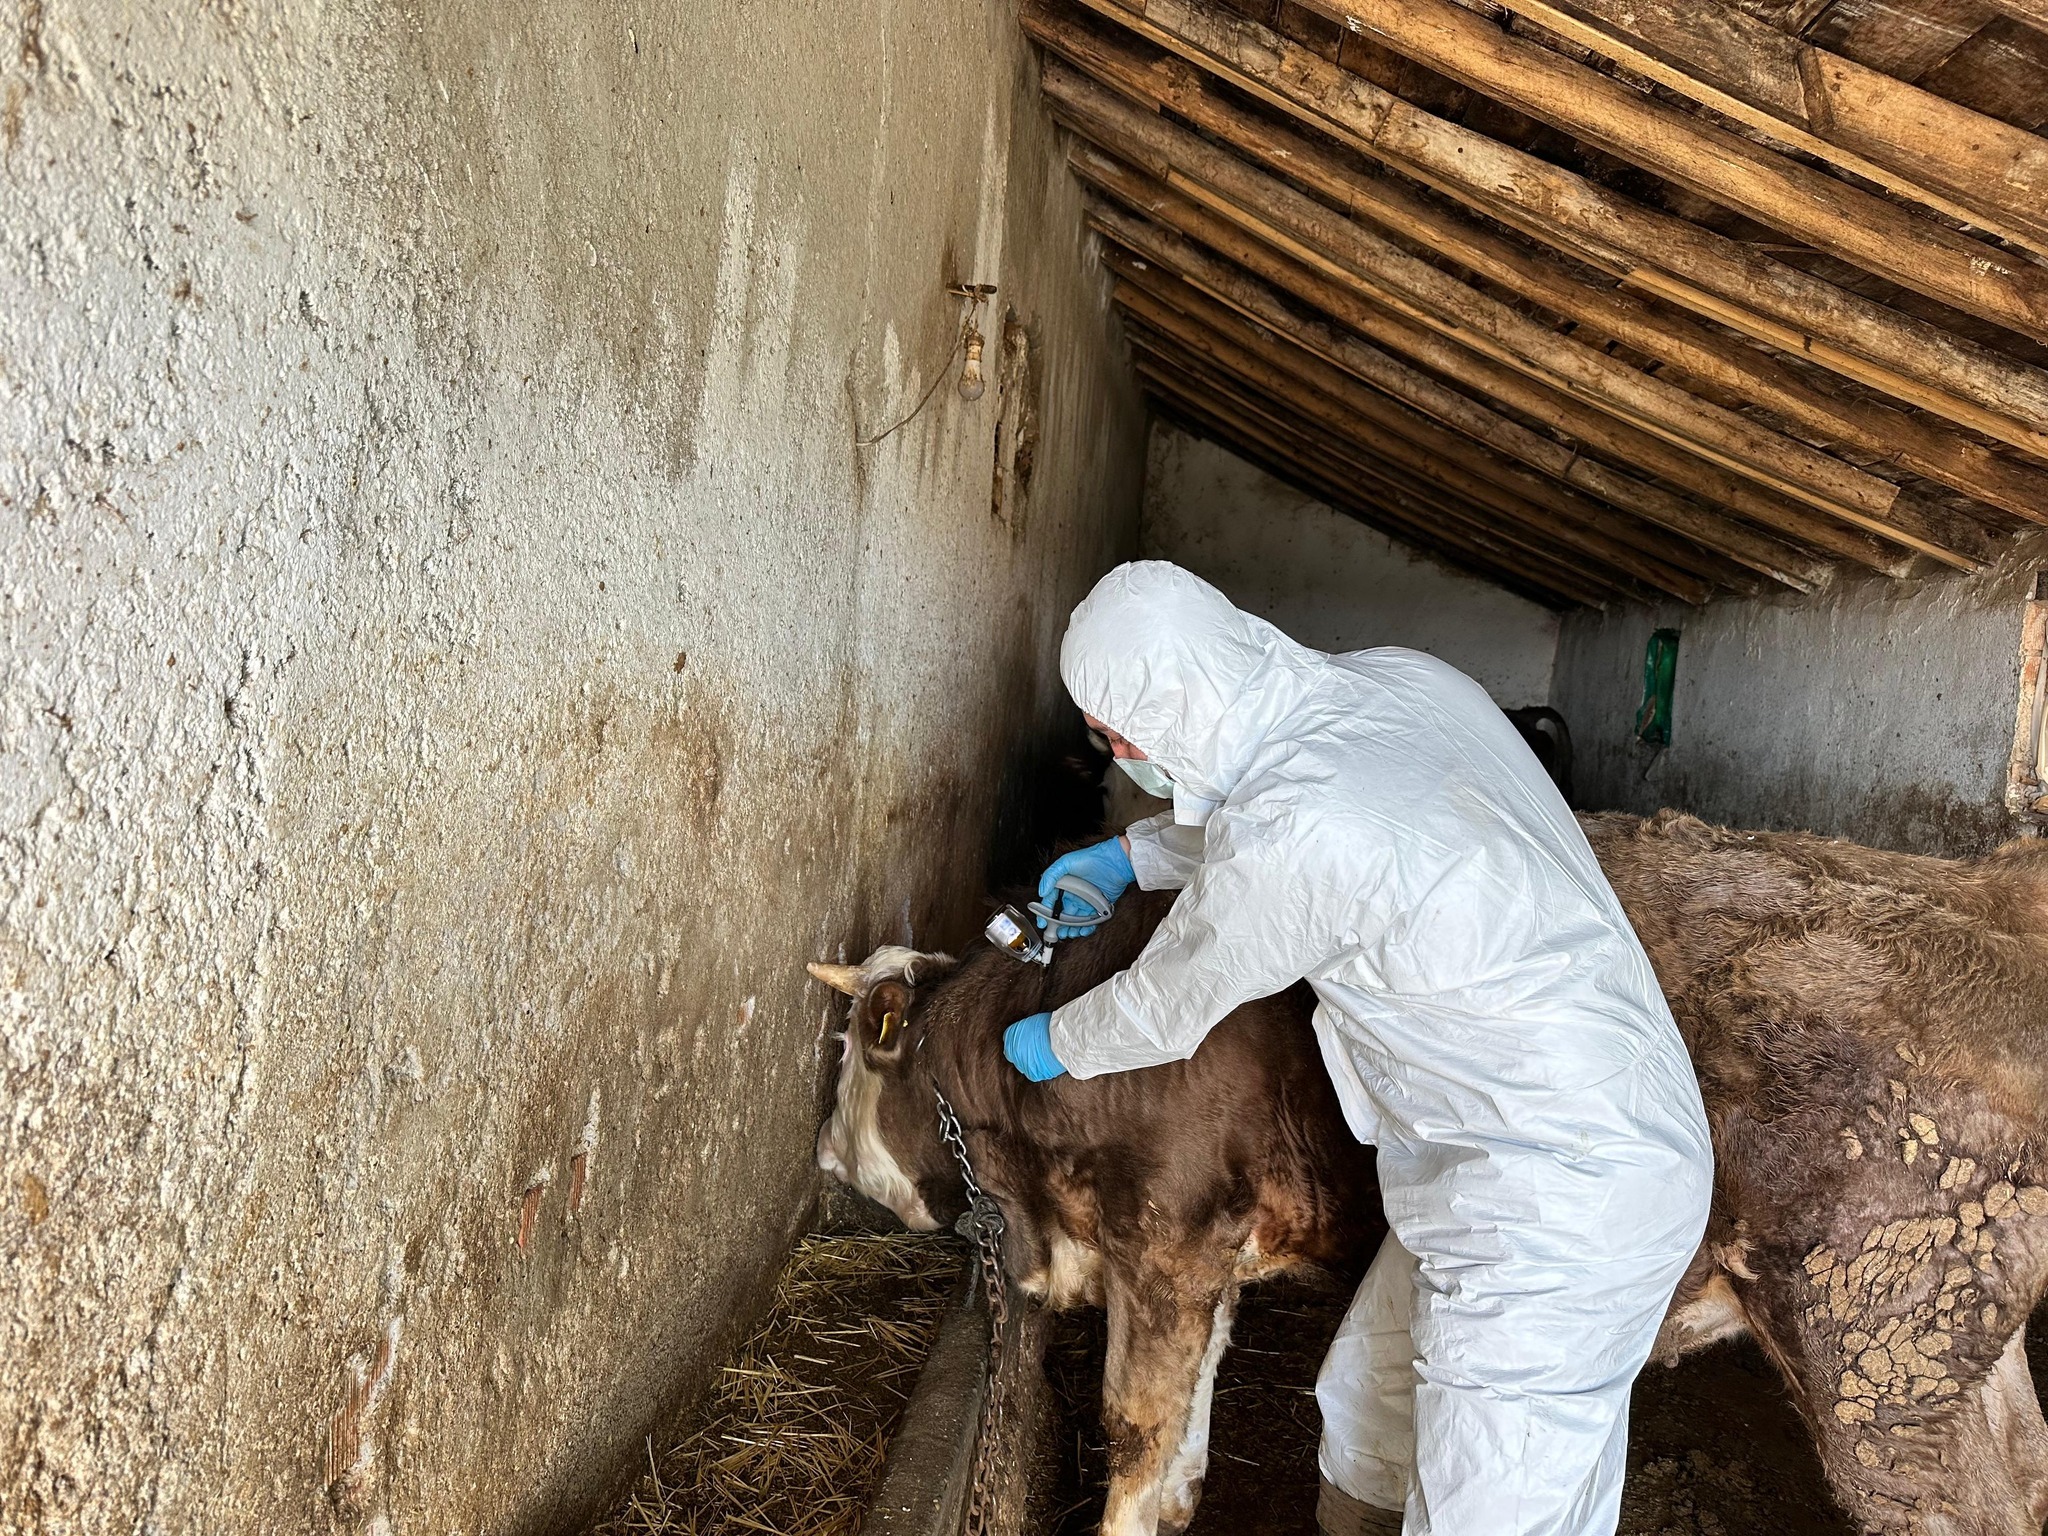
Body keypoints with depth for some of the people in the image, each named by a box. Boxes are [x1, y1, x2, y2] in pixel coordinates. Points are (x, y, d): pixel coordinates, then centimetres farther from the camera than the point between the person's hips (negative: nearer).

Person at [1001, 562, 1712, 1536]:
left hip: (1559, 1213, -9)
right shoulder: (1405, 680, -1)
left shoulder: (1286, 841, -26)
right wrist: (1132, 855, 27)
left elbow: (1164, 1009, -7)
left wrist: (1054, 1045, 13)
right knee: (1371, 1394, 24)